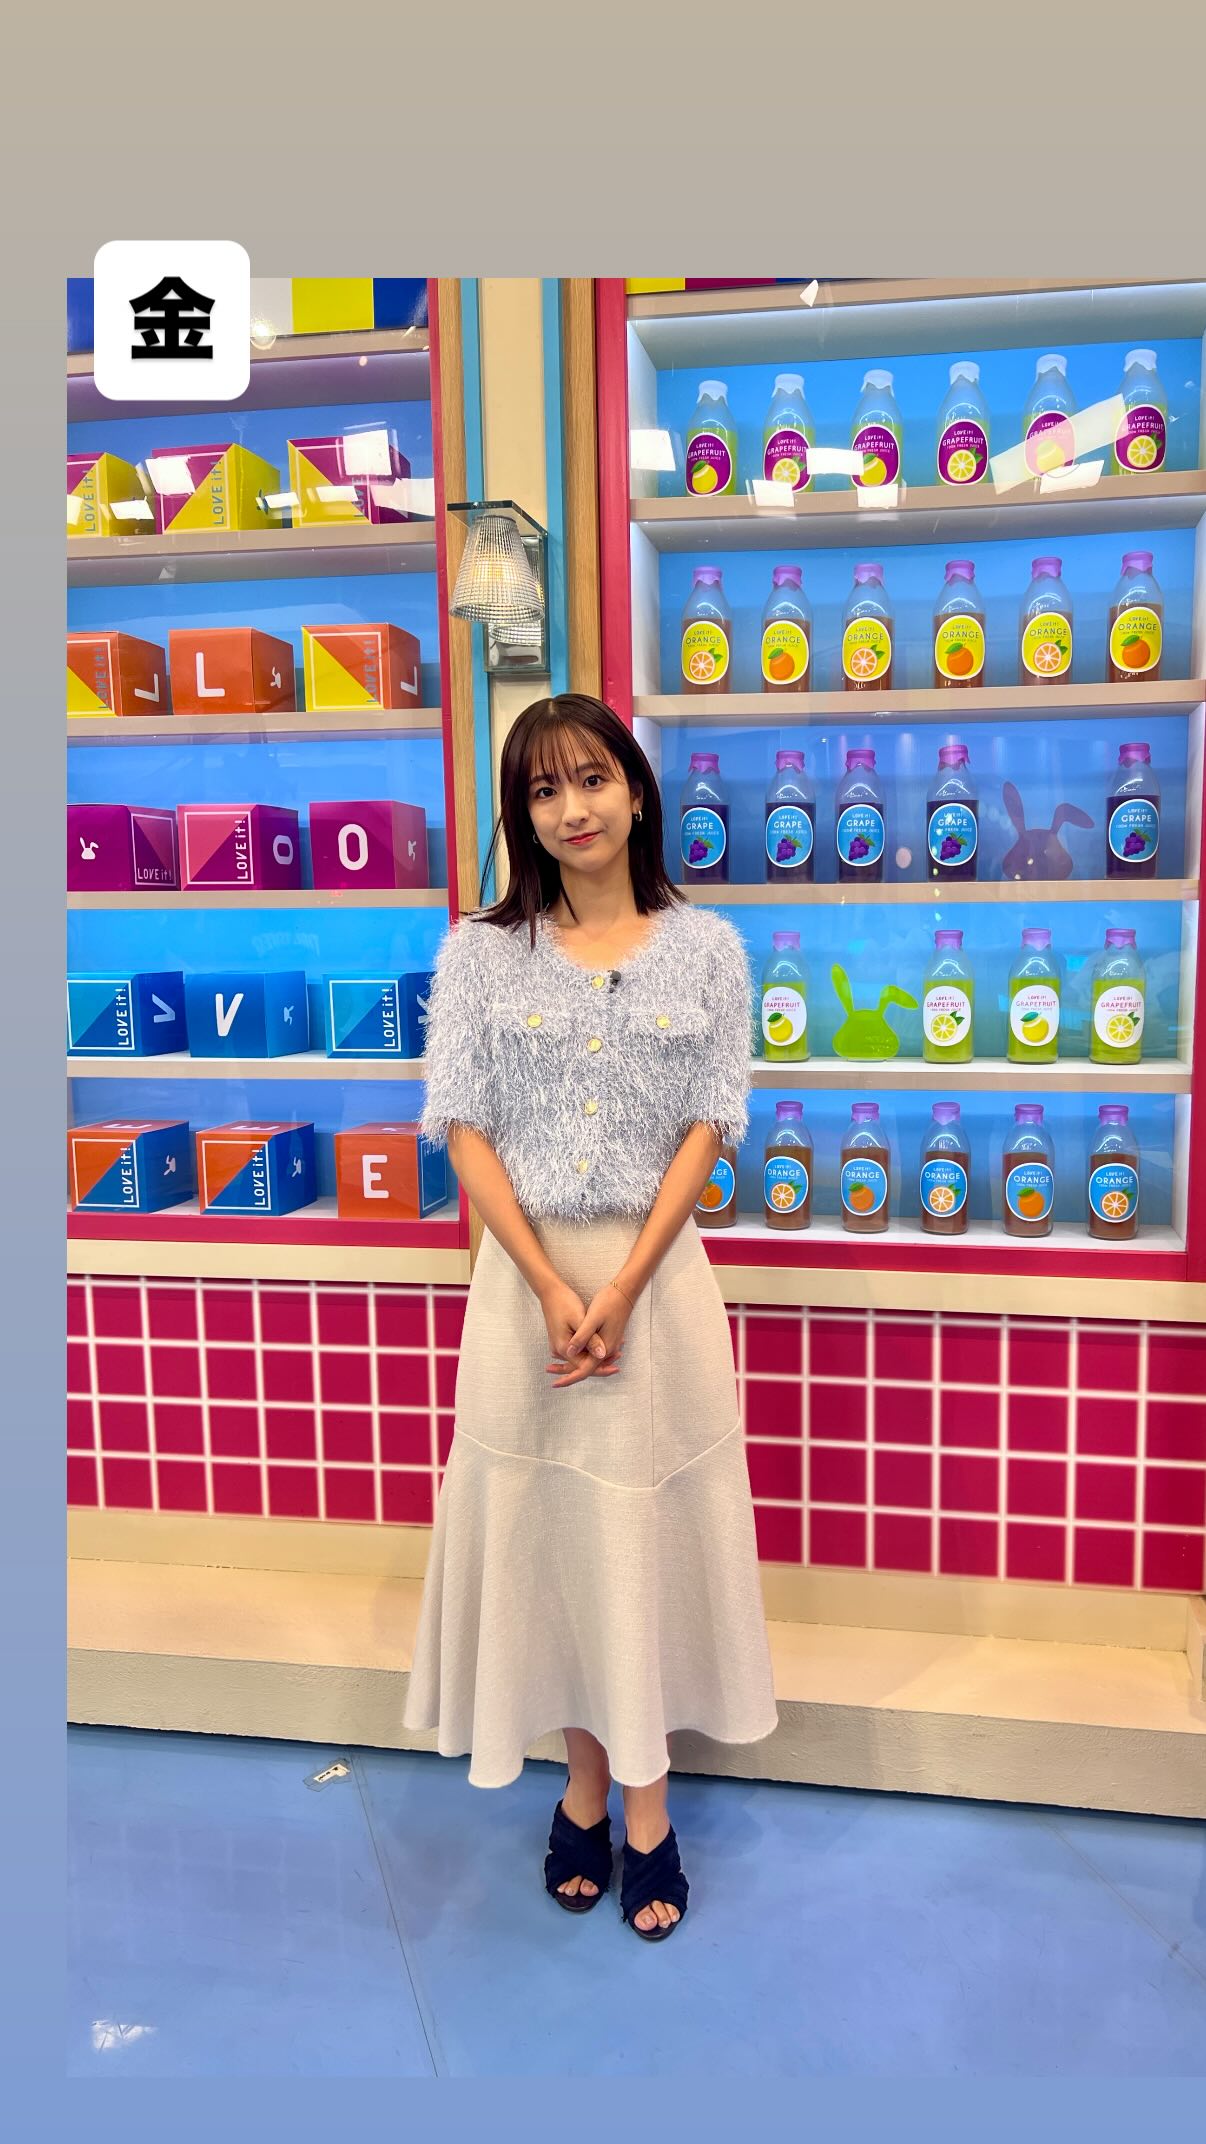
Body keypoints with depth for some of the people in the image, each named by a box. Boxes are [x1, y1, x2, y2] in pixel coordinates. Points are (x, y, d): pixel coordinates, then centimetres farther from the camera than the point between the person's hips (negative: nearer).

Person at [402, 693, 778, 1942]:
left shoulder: (705, 947, 1)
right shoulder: (479, 952, 1)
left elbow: (708, 1129, -3)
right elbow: (464, 1133, -3)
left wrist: (621, 1289, -12)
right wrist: (553, 1290, -12)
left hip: (657, 1272, 0)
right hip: (526, 1276, 1)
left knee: (649, 1526, 8)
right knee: (543, 1523, 10)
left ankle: (645, 1803, 26)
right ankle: (586, 1784, 29)